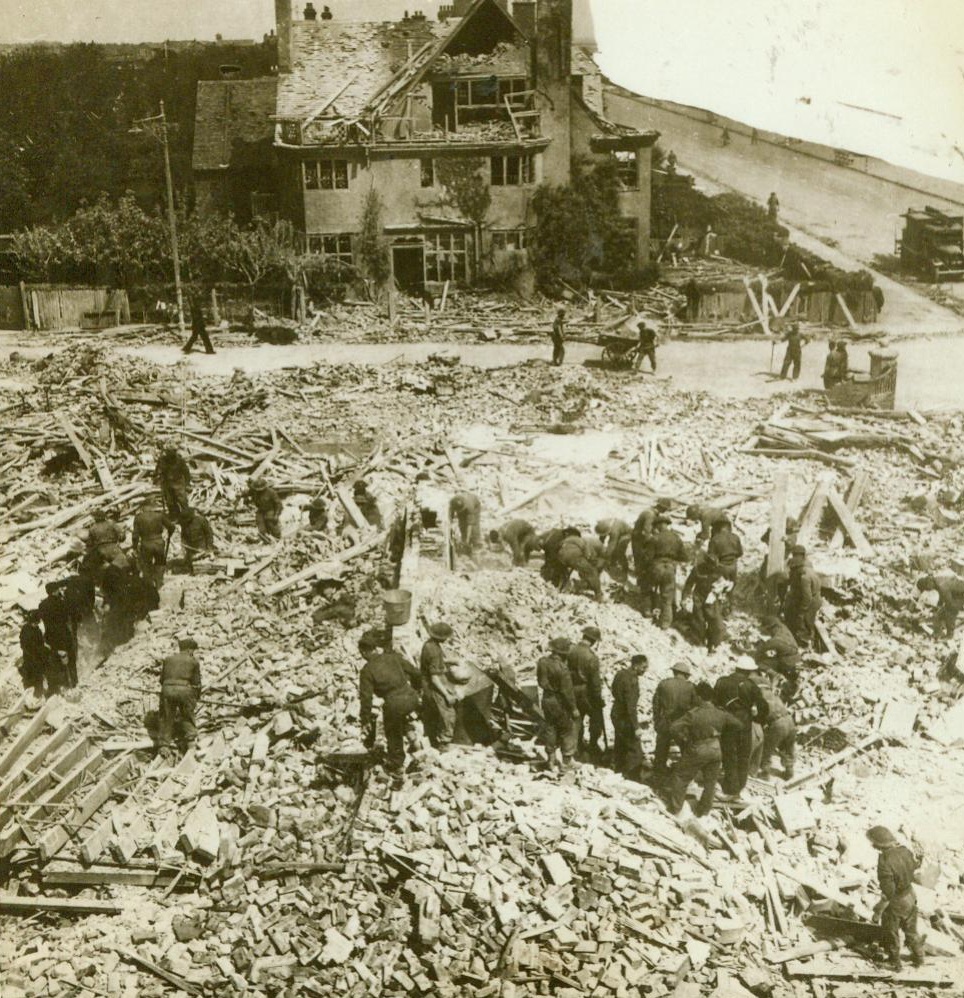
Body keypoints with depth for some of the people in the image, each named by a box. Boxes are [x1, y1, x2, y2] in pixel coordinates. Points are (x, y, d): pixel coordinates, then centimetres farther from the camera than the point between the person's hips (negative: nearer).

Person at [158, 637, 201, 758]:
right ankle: (190, 738, 9)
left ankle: (164, 745, 6)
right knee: (187, 717, 16)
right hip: (184, 690, -2)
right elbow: (197, 683, 11)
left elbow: (162, 678, 17)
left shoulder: (168, 659, 18)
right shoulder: (193, 662, 10)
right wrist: (196, 698, 24)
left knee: (167, 719, 9)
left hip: (167, 689, 2)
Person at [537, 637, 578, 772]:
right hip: (560, 702, -6)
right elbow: (567, 691, -21)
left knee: (550, 728, 20)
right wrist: (573, 708, -11)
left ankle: (551, 760, 30)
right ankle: (566, 761, 20)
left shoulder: (542, 662, -8)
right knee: (567, 731, 12)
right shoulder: (561, 668, -28)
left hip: (547, 699, 6)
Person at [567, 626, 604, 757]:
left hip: (573, 690, 6)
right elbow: (595, 680, -19)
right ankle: (593, 745, 20)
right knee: (596, 717, 14)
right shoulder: (592, 657, -25)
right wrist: (599, 698, -6)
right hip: (587, 692, -6)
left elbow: (566, 670, 3)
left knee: (577, 717, 22)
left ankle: (579, 744, 34)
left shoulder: (571, 650, -8)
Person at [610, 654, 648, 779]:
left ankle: (618, 770, 40)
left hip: (616, 714, 10)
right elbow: (631, 705, -26)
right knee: (635, 750, -3)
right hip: (625, 718, -10)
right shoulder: (631, 680, -26)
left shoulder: (620, 674, 3)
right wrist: (636, 726, -22)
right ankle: (631, 778, -3)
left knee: (620, 745, 25)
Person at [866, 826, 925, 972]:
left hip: (894, 904, -6)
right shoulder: (904, 851, -17)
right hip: (910, 897, 6)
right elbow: (916, 864, 6)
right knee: (911, 930, 29)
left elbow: (888, 892, -31)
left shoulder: (885, 863, -37)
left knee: (892, 935, 20)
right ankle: (918, 958, 47)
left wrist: (878, 910, -19)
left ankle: (896, 963, 39)